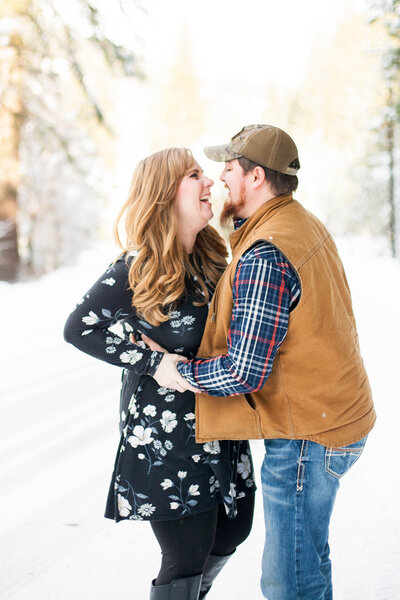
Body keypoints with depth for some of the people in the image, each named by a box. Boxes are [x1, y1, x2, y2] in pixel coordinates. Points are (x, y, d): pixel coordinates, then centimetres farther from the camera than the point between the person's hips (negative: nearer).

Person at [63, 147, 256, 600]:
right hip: (166, 438, -8)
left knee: (233, 530, 20)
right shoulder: (137, 270, -17)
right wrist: (153, 363, -21)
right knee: (187, 558, 0)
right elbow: (78, 328, -17)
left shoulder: (211, 257, 5)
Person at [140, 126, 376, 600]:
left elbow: (245, 372, -25)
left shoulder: (264, 254, -23)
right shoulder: (305, 224, 9)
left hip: (305, 436, -10)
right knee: (308, 562, 23)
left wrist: (180, 370, -9)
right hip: (338, 414, 10)